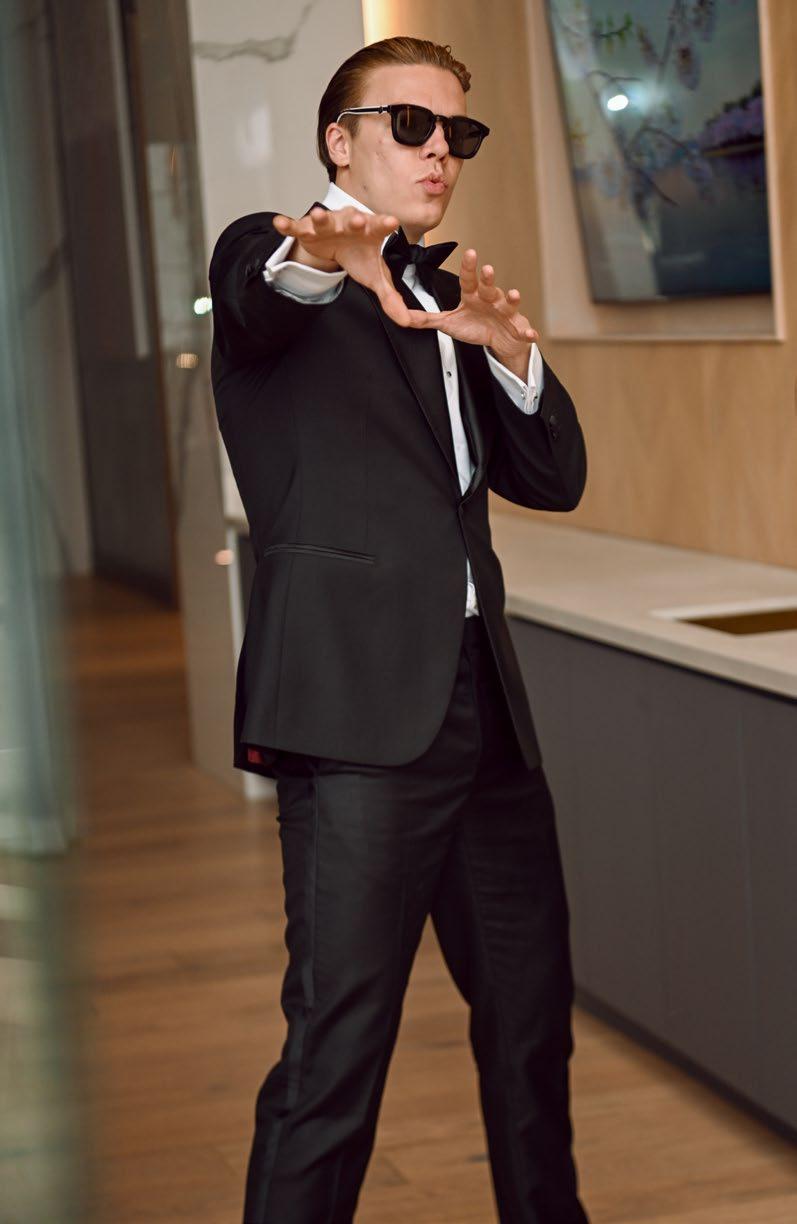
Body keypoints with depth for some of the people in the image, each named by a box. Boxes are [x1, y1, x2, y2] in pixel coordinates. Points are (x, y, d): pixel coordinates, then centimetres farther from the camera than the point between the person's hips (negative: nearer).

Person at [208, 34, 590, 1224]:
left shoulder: (447, 299, 22)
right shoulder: (276, 254, 2)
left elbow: (553, 476, 14)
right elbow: (255, 299, -24)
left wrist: (508, 346, -5)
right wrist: (320, 258, -48)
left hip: (482, 701, 8)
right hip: (360, 700, -7)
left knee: (532, 1011, 18)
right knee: (337, 1039, -10)